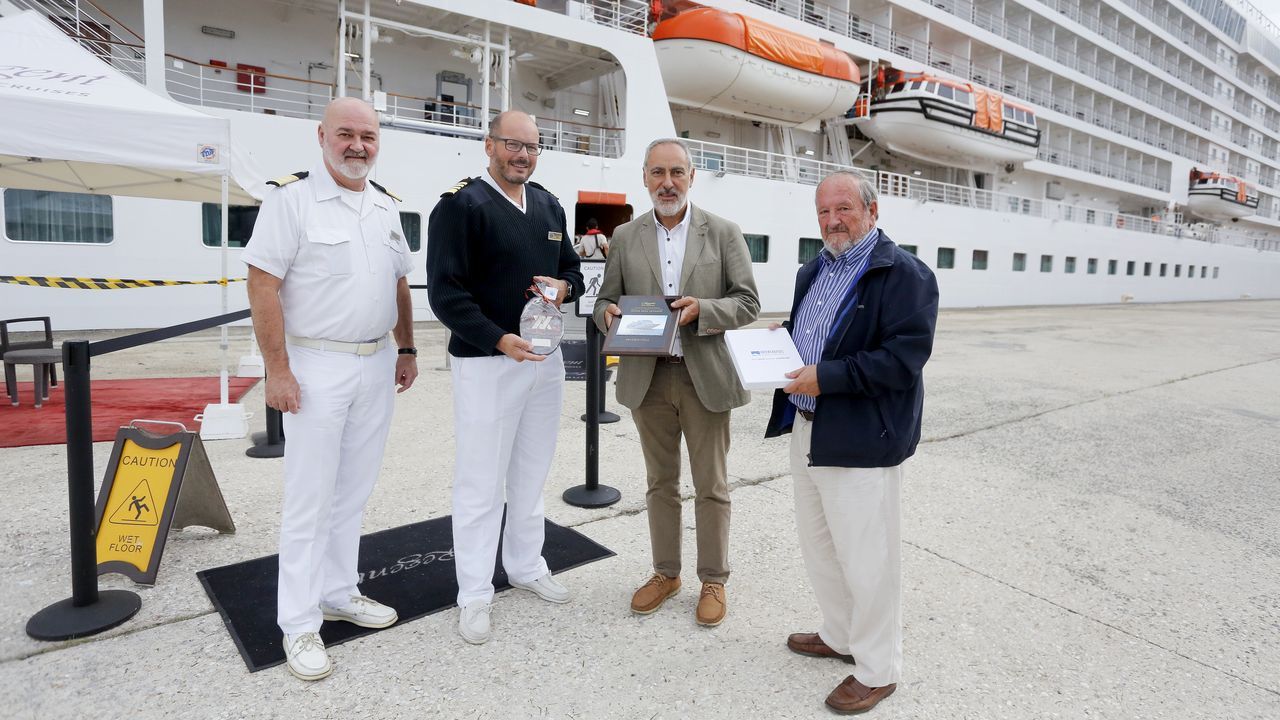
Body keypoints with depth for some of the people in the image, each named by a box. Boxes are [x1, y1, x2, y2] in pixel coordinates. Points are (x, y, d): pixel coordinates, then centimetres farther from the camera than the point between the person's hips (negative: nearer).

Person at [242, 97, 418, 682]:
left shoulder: (386, 205, 11)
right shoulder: (292, 197, -8)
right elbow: (263, 284, -12)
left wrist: (406, 350, 15)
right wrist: (277, 370, -16)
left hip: (376, 364, 6)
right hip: (317, 366, -6)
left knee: (353, 491, 14)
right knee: (310, 498, 2)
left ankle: (339, 593, 30)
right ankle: (299, 624, 15)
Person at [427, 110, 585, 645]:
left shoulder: (549, 206, 12)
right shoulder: (461, 205, -9)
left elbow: (572, 269, 20)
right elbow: (445, 290, -15)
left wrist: (564, 286, -4)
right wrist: (499, 340, -24)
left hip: (544, 358, 7)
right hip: (486, 360, -7)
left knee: (532, 472, 17)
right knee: (482, 481, 2)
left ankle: (526, 566, 36)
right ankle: (475, 593, 18)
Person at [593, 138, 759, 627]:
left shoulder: (724, 233, 0)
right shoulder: (626, 237, 7)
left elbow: (748, 303, -3)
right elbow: (605, 299, 9)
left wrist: (702, 309, -21)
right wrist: (609, 313, -15)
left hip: (705, 377, -2)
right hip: (647, 378, 3)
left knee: (711, 486, 8)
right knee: (660, 482, 15)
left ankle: (713, 581, 25)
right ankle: (666, 573, 31)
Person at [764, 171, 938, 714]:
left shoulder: (903, 274, -12)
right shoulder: (813, 271, 15)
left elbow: (905, 357, -21)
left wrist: (827, 377, -25)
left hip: (860, 440, -9)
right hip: (806, 430, 9)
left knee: (865, 559, 3)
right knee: (818, 546, 20)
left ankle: (877, 669, 23)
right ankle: (840, 635, 41)